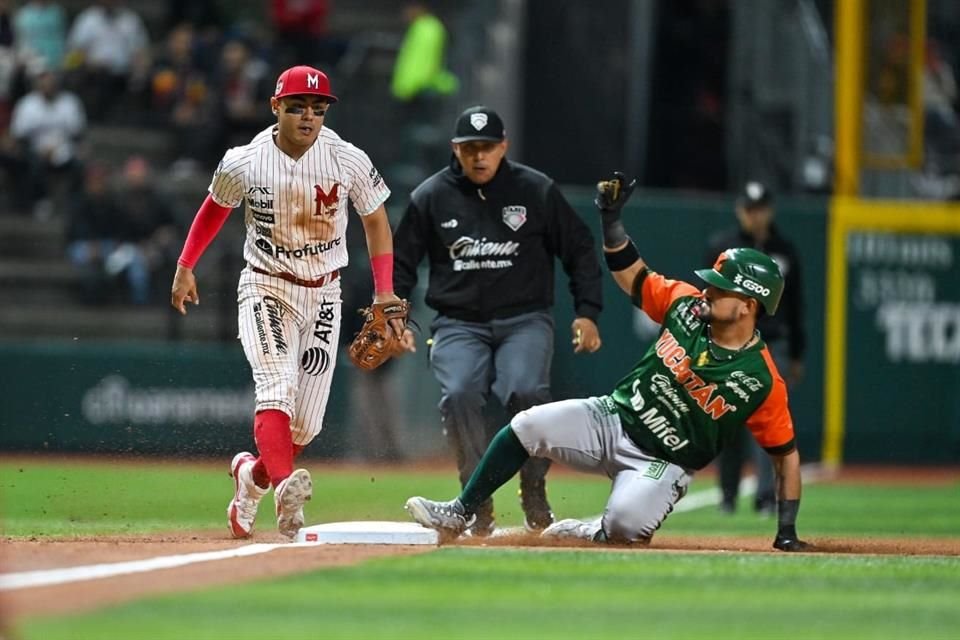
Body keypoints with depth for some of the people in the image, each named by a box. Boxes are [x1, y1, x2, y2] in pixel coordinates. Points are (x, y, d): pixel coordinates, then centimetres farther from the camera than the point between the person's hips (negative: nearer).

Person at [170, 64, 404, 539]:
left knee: (306, 423, 1)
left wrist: (385, 293, -5)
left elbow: (375, 219, 3)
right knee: (277, 390, -25)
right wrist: (186, 266, 10)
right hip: (265, 289, -2)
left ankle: (252, 474, 28)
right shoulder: (244, 163, -9)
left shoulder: (349, 161, -9)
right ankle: (284, 485, -42)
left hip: (323, 296, 2)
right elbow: (216, 206, 10)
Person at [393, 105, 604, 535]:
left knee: (525, 391, -29)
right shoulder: (430, 197, 3)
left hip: (525, 320, -1)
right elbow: (400, 262, 10)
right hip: (459, 323, 1)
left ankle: (534, 494, -9)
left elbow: (579, 250, 7)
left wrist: (587, 312, -1)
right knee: (459, 395, -27)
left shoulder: (537, 191, 1)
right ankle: (478, 503, -17)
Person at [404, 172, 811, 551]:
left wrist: (787, 529, -11)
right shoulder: (687, 305, -5)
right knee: (528, 426, -17)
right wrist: (610, 220, -6)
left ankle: (593, 534, 3)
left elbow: (787, 453, -9)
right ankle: (459, 515, -3)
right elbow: (633, 277, 10)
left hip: (662, 464, -5)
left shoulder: (762, 381, -18)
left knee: (626, 525, -34)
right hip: (611, 419, 5)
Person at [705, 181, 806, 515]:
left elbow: (795, 306, 13)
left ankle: (766, 496, -14)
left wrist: (796, 356, 13)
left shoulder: (785, 251, 9)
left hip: (772, 346, 0)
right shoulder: (721, 247, 3)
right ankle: (728, 496, 19)